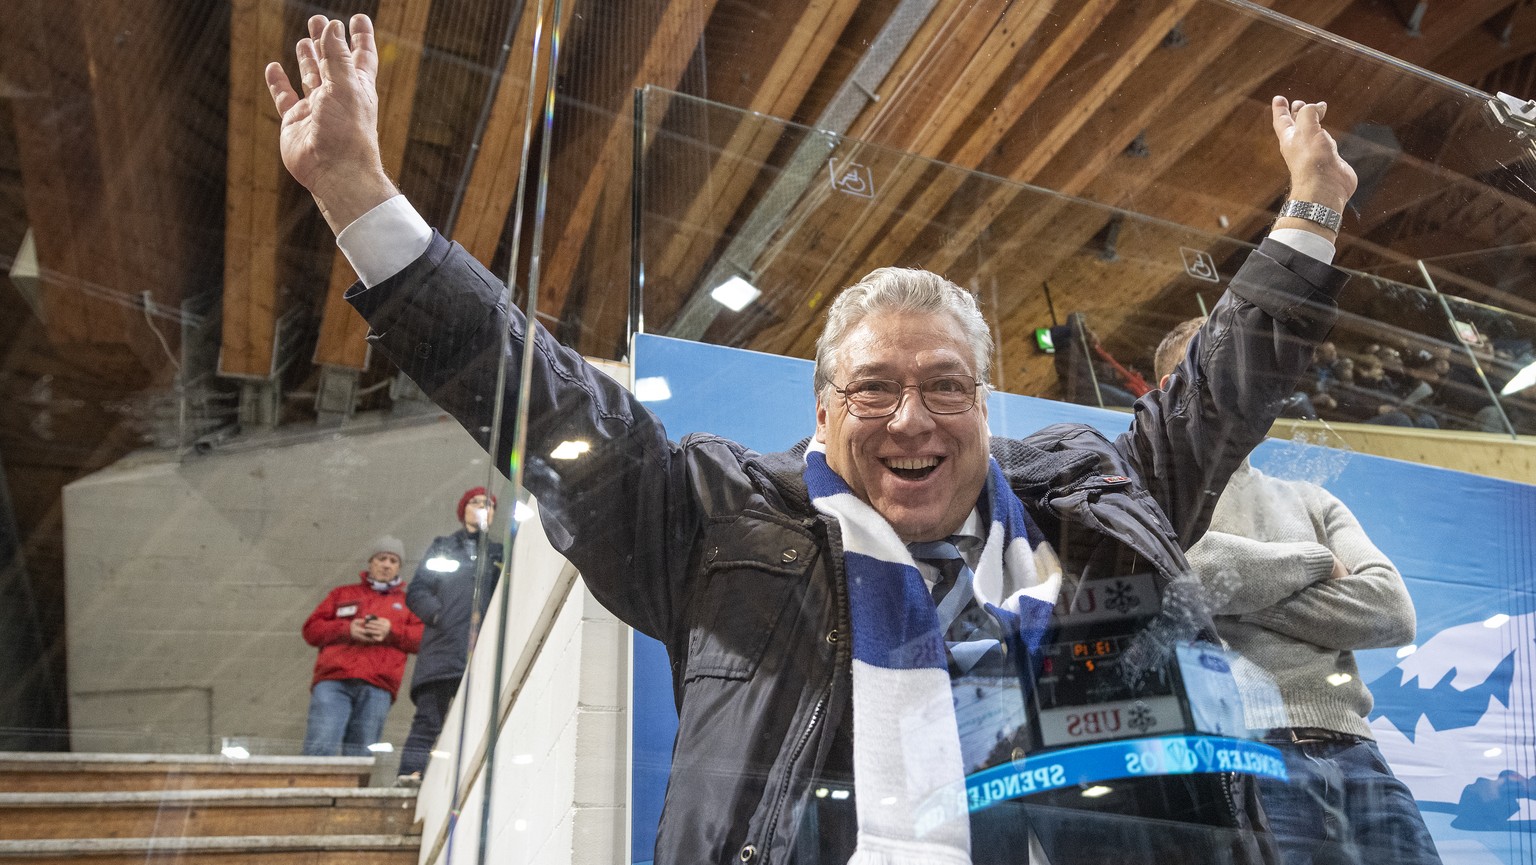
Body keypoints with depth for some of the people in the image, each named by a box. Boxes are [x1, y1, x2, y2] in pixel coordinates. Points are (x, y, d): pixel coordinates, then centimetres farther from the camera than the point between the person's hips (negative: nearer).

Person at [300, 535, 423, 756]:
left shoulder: (407, 602, 25)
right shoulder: (343, 593, 27)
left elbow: (424, 637, 11)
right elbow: (311, 629, 16)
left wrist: (392, 631, -5)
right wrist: (346, 629, -1)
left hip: (377, 688, 0)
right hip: (333, 681, 0)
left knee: (360, 756, -6)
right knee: (320, 748, -16)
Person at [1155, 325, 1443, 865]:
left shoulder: (1311, 500, 21)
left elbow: (1392, 610, 7)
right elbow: (1185, 570, -16)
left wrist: (1234, 593, -5)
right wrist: (1314, 561, 1)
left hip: (1355, 753, 5)